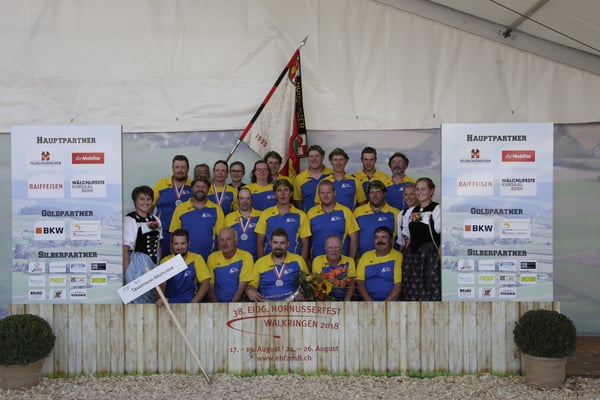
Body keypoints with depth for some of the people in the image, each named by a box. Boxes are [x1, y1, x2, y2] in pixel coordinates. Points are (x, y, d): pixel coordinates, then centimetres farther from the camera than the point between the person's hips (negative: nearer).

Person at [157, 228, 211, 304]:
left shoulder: (196, 259, 1)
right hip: (170, 303, 1)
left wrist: (193, 303, -16)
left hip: (191, 301, -1)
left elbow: (205, 284, -4)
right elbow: (161, 285, -2)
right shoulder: (165, 261, 5)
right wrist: (161, 299, -24)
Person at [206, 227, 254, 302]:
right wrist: (217, 305, -10)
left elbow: (242, 287, -7)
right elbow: (210, 286, 5)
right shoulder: (212, 257, 7)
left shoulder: (246, 257, -3)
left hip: (238, 303, -3)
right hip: (218, 301, 3)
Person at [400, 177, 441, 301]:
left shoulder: (437, 209, -3)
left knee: (431, 290, -7)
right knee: (412, 292, 6)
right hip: (413, 256, 6)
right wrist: (406, 254, 10)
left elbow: (444, 235, -9)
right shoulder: (410, 211, 15)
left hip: (430, 255, -6)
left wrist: (440, 254, -17)